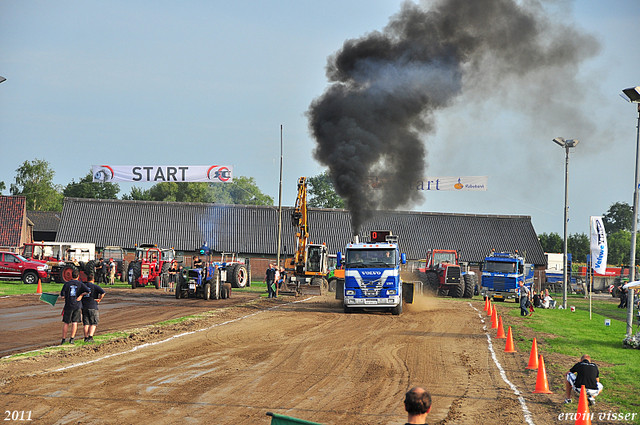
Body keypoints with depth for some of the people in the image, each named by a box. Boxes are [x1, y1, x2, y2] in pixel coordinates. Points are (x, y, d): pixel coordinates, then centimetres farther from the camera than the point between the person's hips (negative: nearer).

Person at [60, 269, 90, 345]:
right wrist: (81, 295, -1)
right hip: (77, 306, 0)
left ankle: (63, 339, 11)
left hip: (68, 306, 1)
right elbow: (88, 291, -12)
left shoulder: (67, 284, 0)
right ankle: (71, 338, -3)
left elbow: (62, 296, -3)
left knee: (66, 323, 8)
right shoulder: (80, 284, -1)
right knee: (75, 323, 2)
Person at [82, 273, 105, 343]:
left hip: (84, 307, 4)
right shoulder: (95, 286, -5)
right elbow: (103, 292, -17)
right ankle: (90, 337, -10)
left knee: (86, 324, 9)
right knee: (93, 323, 1)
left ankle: (86, 337, 7)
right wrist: (99, 299, -5)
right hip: (93, 307, -4)